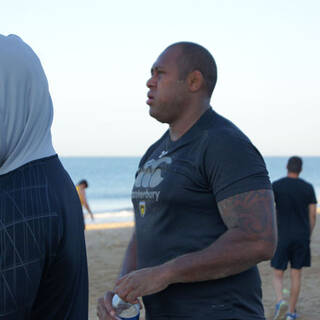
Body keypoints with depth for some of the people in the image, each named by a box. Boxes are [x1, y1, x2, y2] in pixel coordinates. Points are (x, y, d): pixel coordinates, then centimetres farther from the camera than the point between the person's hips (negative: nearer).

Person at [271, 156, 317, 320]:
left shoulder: (276, 186, -4)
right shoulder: (308, 187, 1)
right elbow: (313, 215, 2)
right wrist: (308, 236, 14)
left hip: (282, 237, -1)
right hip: (302, 237, 2)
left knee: (277, 275, 8)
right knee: (296, 275, 11)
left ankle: (280, 301, -19)